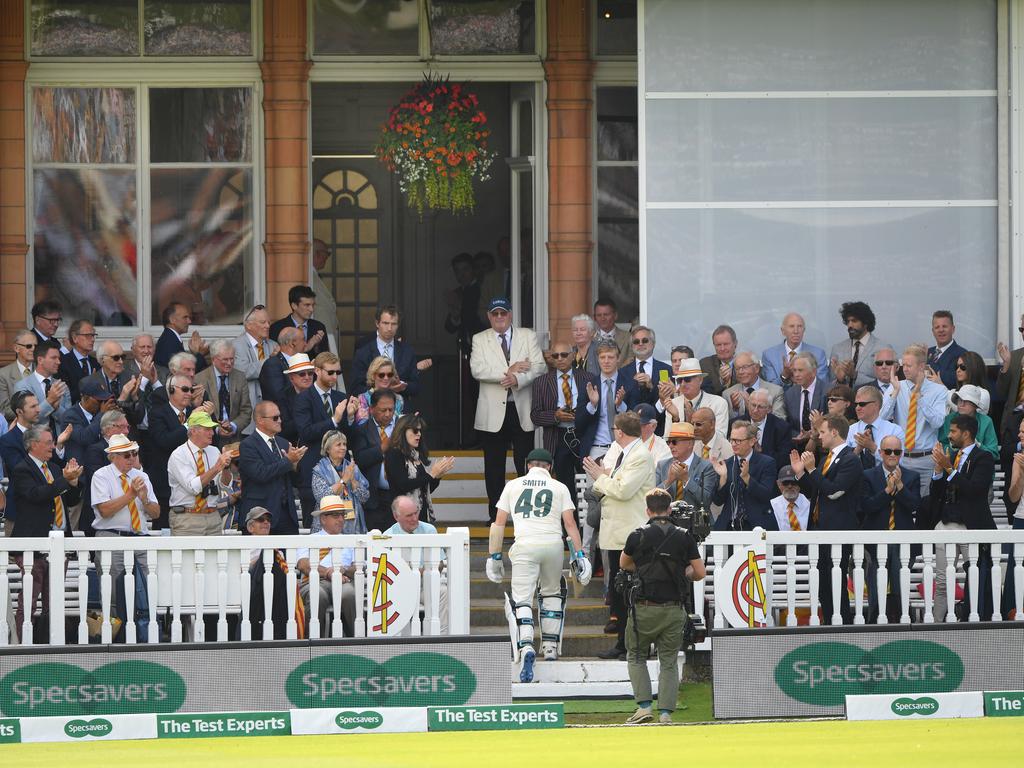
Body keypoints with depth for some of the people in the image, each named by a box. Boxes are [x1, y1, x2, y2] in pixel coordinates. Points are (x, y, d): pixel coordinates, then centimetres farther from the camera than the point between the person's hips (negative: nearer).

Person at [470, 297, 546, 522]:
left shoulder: (528, 336, 9)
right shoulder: (480, 340, 8)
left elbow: (539, 366, -2)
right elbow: (477, 369, -8)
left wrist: (518, 379, -19)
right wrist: (508, 371, -16)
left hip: (522, 410, 0)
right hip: (493, 413, 0)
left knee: (526, 465, 0)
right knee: (494, 467, 3)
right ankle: (495, 515, 8)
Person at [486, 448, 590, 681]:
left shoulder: (513, 485, 15)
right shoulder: (559, 488, 14)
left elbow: (498, 524, 12)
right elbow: (570, 523, 5)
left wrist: (494, 556, 16)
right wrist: (578, 555, 6)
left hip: (524, 546, -1)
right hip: (553, 544, 1)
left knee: (522, 598, -4)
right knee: (552, 593, 22)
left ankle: (526, 646, -27)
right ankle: (550, 648, 20)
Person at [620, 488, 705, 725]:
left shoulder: (638, 536, -2)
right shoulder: (684, 537, 2)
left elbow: (623, 564, 16)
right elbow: (700, 573, 4)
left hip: (645, 608, -2)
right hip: (674, 609, 2)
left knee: (636, 656, 14)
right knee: (669, 662, 10)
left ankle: (644, 706, 1)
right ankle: (666, 712, 1)